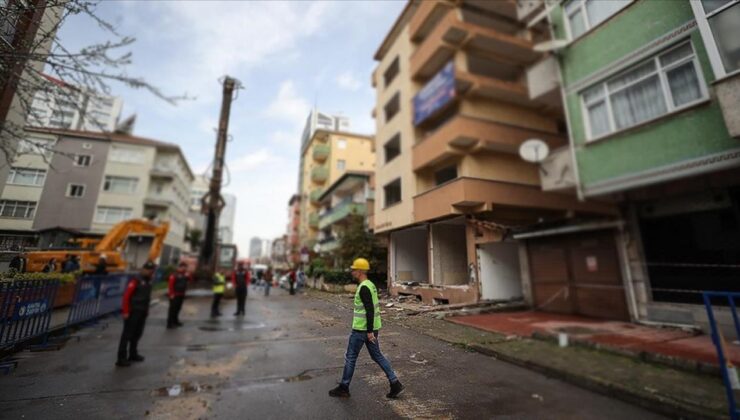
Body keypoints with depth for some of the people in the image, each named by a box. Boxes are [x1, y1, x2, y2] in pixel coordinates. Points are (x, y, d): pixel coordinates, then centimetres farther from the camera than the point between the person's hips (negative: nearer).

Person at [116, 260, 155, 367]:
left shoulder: (148, 281, 10)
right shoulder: (136, 280, -14)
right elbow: (126, 296, -16)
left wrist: (146, 310, 14)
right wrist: (125, 311, -17)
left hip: (142, 312, 8)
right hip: (133, 312, -8)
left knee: (137, 334, 15)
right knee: (127, 335, -1)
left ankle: (133, 354, 27)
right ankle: (121, 358, 5)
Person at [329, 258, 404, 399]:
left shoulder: (364, 288, -20)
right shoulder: (370, 285, 10)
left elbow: (370, 310, -25)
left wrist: (369, 331, -23)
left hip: (362, 329, -9)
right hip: (370, 328, 9)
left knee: (350, 357, 7)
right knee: (377, 356, 15)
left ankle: (343, 388, 23)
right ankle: (395, 384, 15)